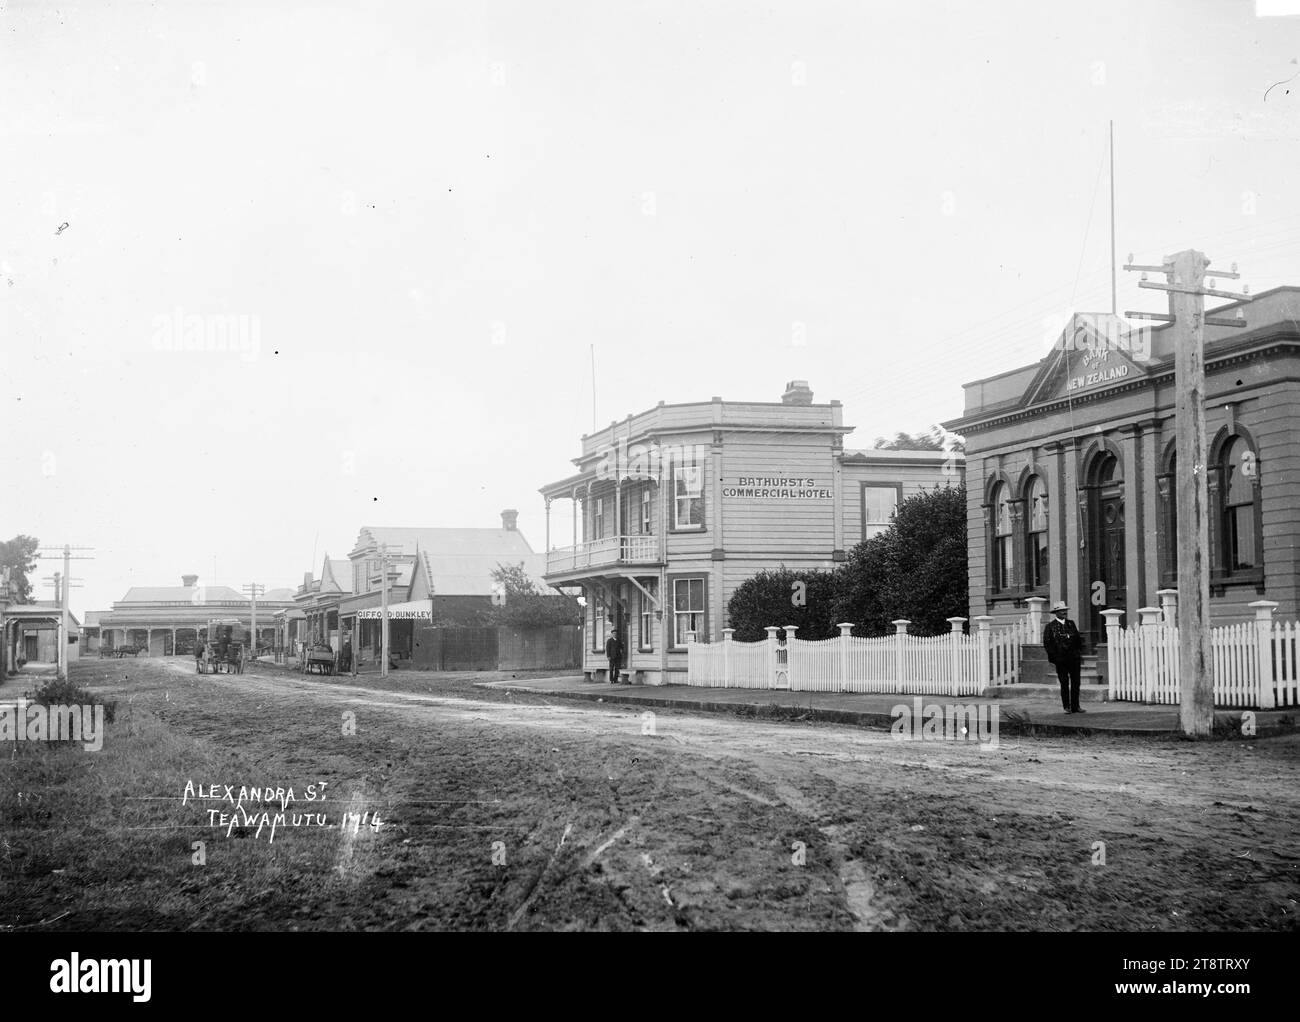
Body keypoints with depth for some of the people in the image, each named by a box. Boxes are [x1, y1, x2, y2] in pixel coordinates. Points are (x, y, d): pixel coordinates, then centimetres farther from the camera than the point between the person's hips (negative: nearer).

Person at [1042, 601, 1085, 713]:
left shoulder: (1071, 624, 11)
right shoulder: (1050, 627, -2)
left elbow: (1078, 639, 16)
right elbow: (1047, 644, -2)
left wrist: (1079, 654, 10)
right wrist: (1051, 659, -8)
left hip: (1074, 658, 4)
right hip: (1060, 660, -4)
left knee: (1076, 683, 4)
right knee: (1064, 684, 1)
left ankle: (1075, 706, 11)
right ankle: (1066, 706, 11)